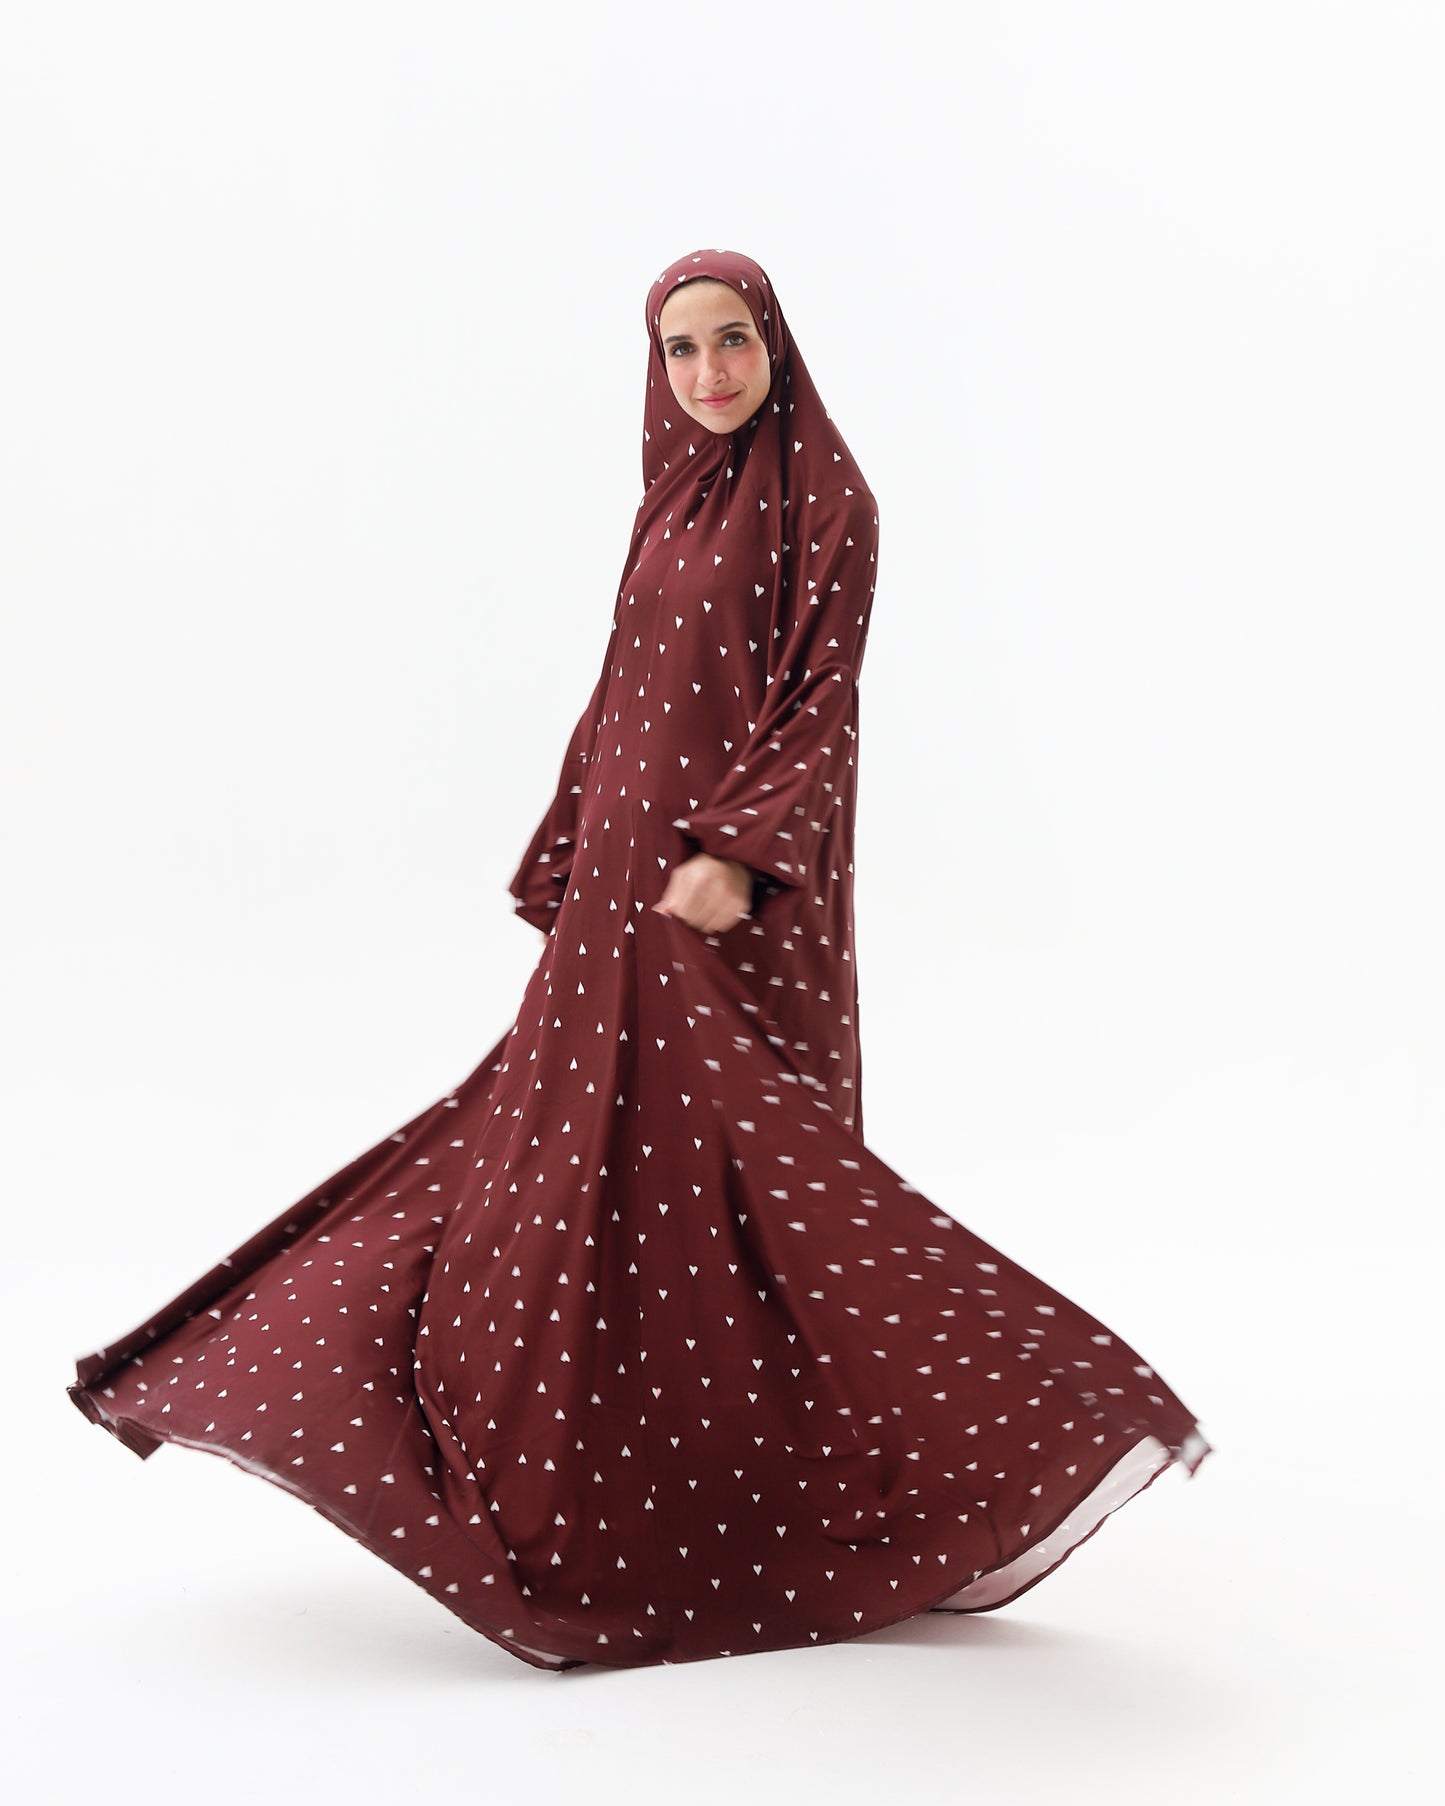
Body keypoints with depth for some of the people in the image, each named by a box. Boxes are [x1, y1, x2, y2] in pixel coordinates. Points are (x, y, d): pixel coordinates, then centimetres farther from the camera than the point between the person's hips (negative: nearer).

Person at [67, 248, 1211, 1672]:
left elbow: (822, 702, -14)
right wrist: (571, 859, 14)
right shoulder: (677, 495, 15)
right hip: (634, 858, 8)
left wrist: (740, 852, -25)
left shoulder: (824, 498, -7)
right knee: (598, 1149, 11)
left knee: (742, 1156, -7)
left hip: (738, 875, -8)